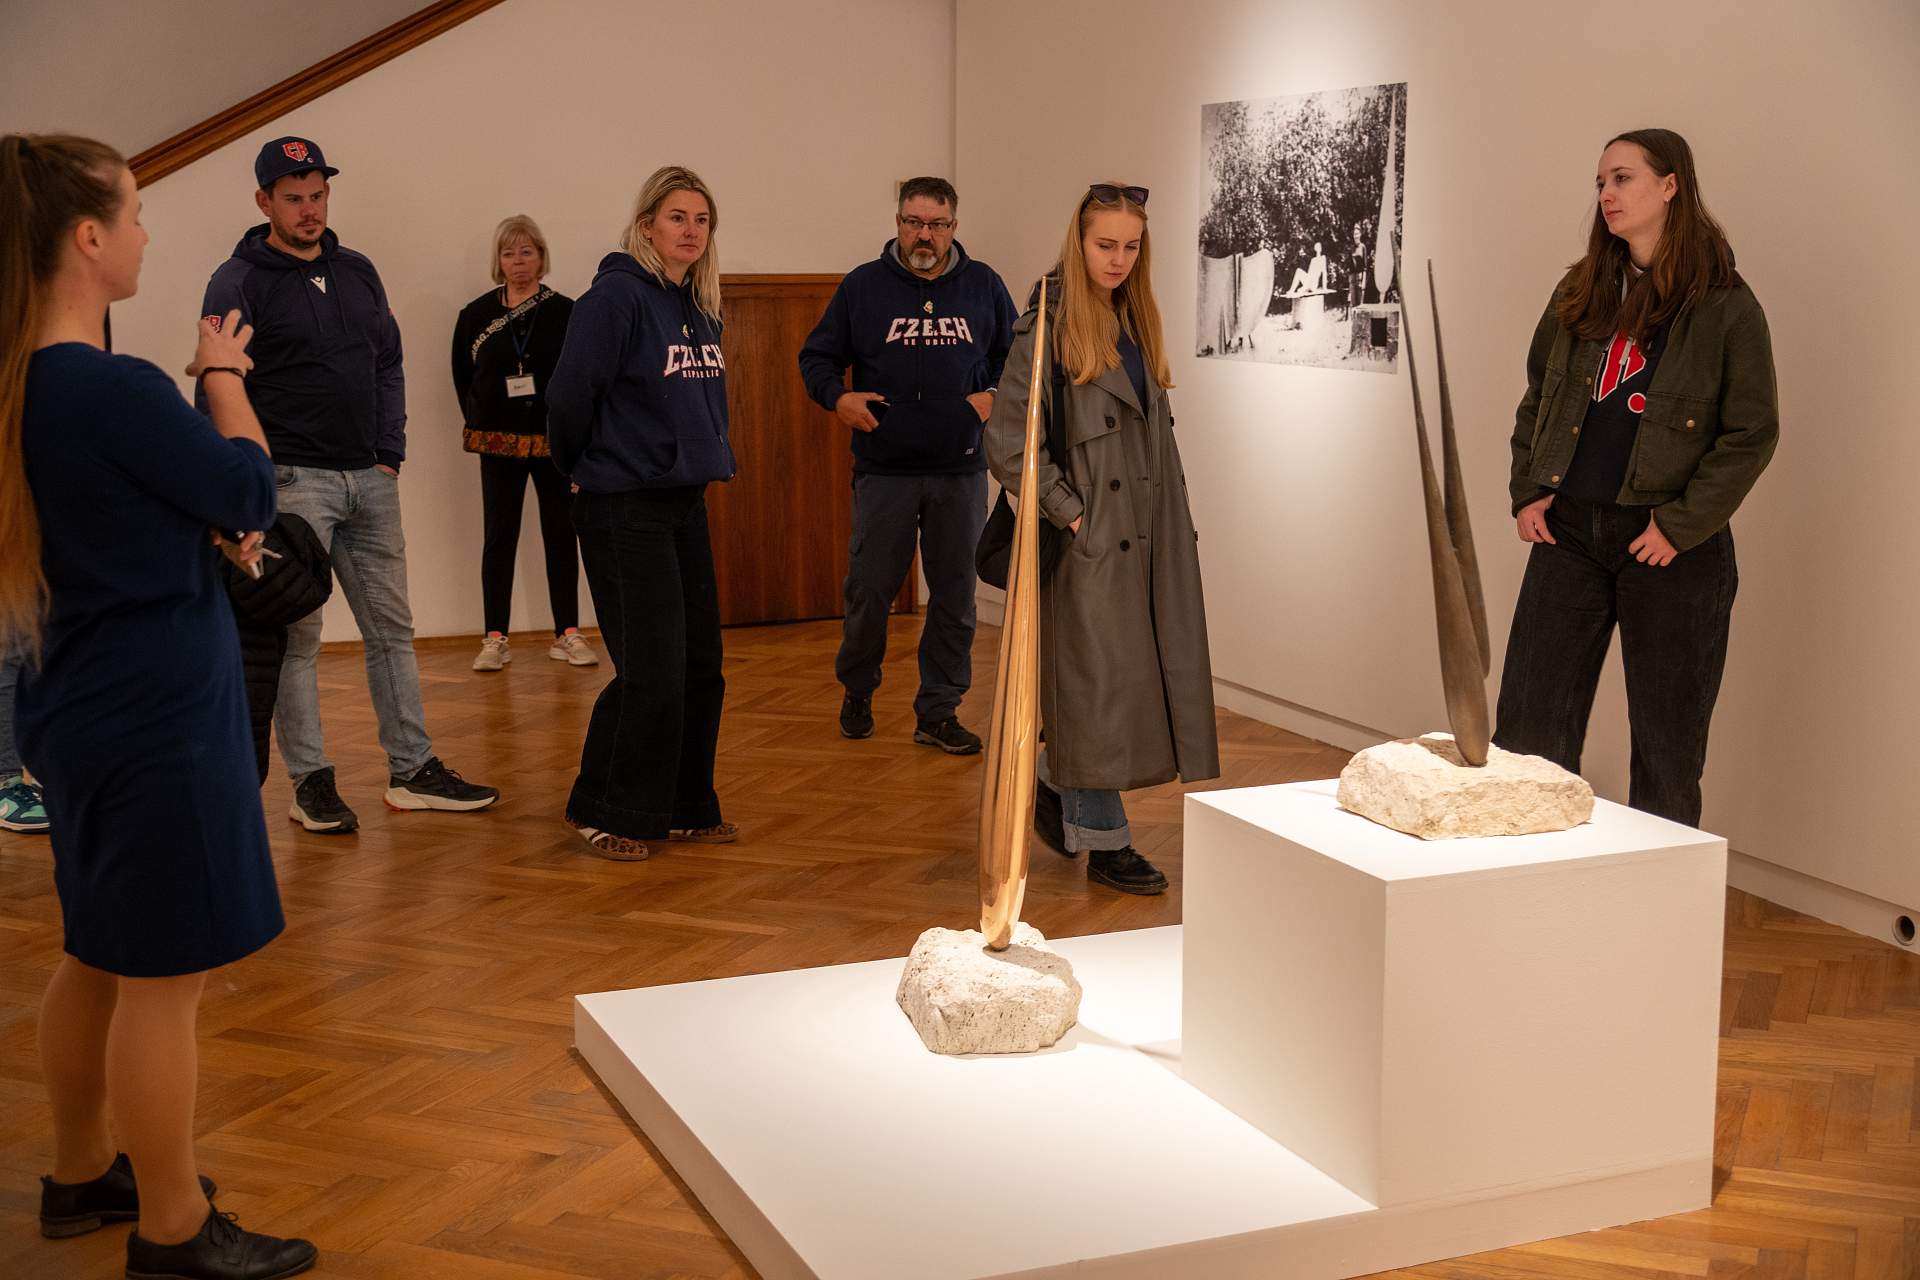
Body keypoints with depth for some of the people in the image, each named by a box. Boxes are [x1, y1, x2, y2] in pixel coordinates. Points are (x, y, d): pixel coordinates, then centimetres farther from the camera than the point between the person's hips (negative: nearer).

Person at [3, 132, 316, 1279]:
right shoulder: (116, 390, -23)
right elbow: (252, 487, -10)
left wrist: (210, 533, 6)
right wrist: (224, 373, 3)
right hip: (160, 713, -10)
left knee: (100, 959, 21)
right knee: (165, 979, 1)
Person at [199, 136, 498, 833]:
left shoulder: (358, 272, 14)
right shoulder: (238, 283, -4)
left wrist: (389, 454, 7)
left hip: (371, 480, 6)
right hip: (292, 481, -6)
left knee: (392, 627, 8)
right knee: (296, 636, -2)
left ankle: (413, 770, 15)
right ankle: (311, 781, 6)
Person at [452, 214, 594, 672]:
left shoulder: (565, 312, 0)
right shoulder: (476, 314, 5)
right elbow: (462, 376, 12)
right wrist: (479, 420, 4)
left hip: (554, 441, -1)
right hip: (499, 444, 1)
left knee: (560, 535, 4)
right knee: (499, 537, 2)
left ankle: (568, 634, 11)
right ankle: (495, 639, 5)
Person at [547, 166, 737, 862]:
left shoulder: (701, 307, 11)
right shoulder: (617, 295, -13)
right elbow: (569, 393, -15)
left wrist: (708, 455, 14)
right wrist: (581, 466, -1)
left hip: (686, 502, 8)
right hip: (625, 508, -8)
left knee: (700, 665, 9)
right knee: (652, 669, -8)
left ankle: (684, 806, 22)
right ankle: (601, 811, 7)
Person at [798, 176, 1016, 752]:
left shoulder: (984, 286, 7)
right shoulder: (862, 285, 3)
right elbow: (816, 356, 8)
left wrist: (997, 394, -2)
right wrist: (837, 397, -12)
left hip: (961, 472, 2)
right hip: (883, 471, -1)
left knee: (954, 596, 5)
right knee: (868, 590, 3)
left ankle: (938, 712, 17)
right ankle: (857, 692, 27)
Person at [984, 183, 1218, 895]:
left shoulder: (1136, 321, 14)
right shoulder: (1047, 328, -9)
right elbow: (1008, 441, -13)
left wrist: (1172, 518, 13)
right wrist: (1067, 511, -13)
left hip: (1146, 531, 7)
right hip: (1090, 536, -7)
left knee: (1147, 671, 10)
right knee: (1097, 679, -1)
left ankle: (1057, 790, 30)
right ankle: (1103, 842, 9)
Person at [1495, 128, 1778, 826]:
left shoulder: (1726, 307, -5)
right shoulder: (1580, 293, 10)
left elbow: (1752, 433, -6)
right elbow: (1536, 398, 17)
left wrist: (1681, 525, -12)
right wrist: (1527, 492, 5)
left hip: (1671, 545, -4)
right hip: (1567, 532, 5)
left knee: (1666, 742, 5)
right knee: (1528, 724, 4)